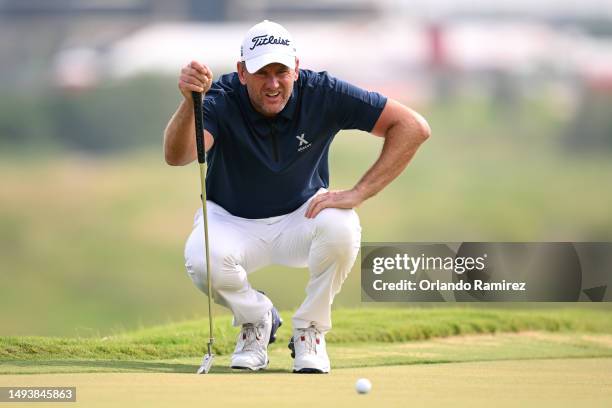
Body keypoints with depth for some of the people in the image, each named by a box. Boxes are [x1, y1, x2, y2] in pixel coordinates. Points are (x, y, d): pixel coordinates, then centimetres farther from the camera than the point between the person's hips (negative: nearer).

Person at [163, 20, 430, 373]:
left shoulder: (321, 94, -21)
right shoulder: (222, 100, -24)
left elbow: (414, 127, -21)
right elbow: (177, 156, -43)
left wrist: (357, 194, -27)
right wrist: (190, 104, -64)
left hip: (302, 216, 1)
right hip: (232, 221, -1)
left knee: (341, 228, -34)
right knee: (201, 258, -34)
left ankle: (310, 331, -7)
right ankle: (256, 318, 2)